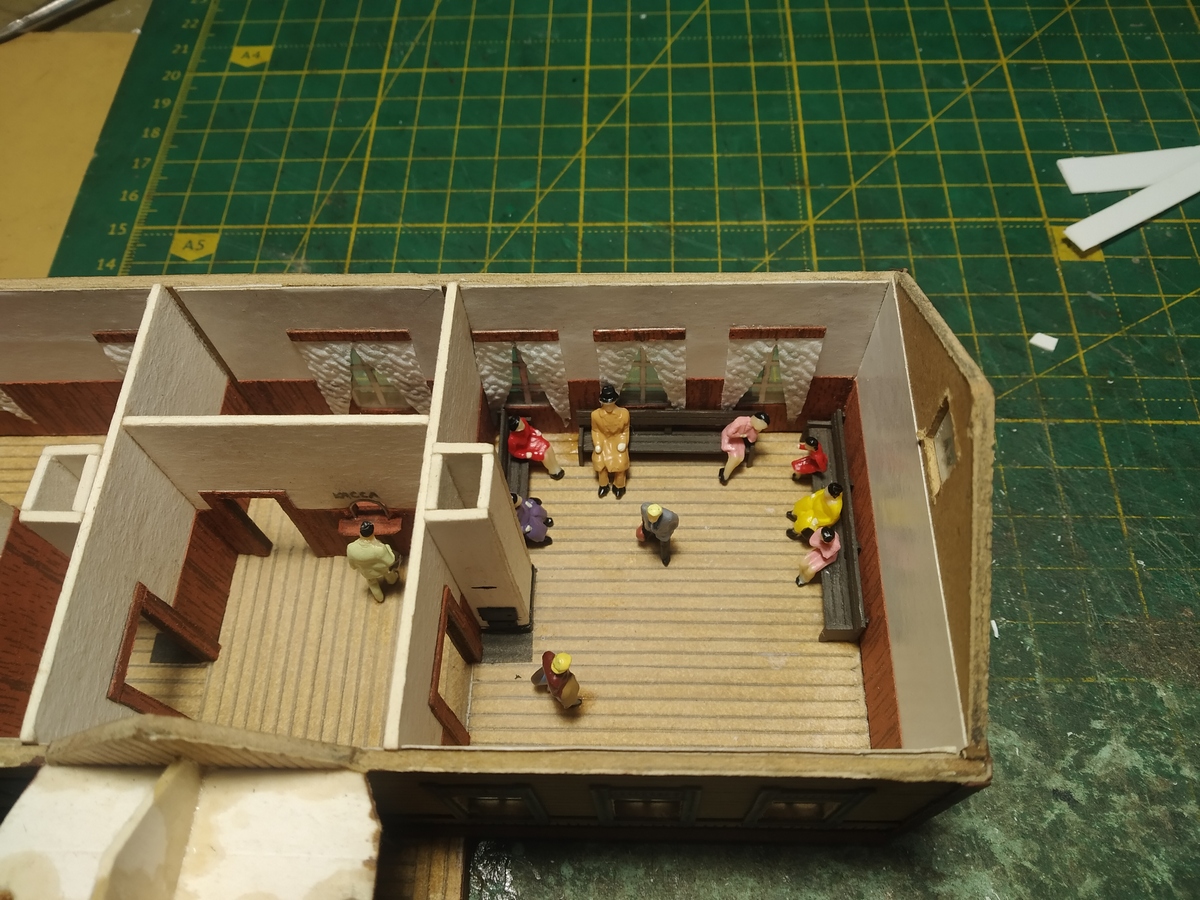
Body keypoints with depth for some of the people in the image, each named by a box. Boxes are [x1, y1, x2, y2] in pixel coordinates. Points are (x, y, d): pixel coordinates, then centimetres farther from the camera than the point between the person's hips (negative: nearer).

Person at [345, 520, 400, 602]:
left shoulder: (351, 548, -35)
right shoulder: (379, 549, -44)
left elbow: (352, 564, -14)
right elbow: (391, 562, -26)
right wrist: (387, 548, -11)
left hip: (367, 573, 2)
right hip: (382, 569, -2)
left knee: (372, 584, 35)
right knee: (388, 573, 35)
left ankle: (379, 598, 60)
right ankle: (393, 580, 67)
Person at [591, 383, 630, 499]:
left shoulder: (624, 413, -17)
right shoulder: (595, 414, -16)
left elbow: (625, 431, -3)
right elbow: (595, 431, -1)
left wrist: (623, 443, -17)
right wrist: (597, 444, -13)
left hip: (618, 440, -1)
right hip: (603, 441, 1)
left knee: (621, 462, -22)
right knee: (599, 461, -22)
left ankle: (619, 485, 6)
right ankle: (604, 485, 5)